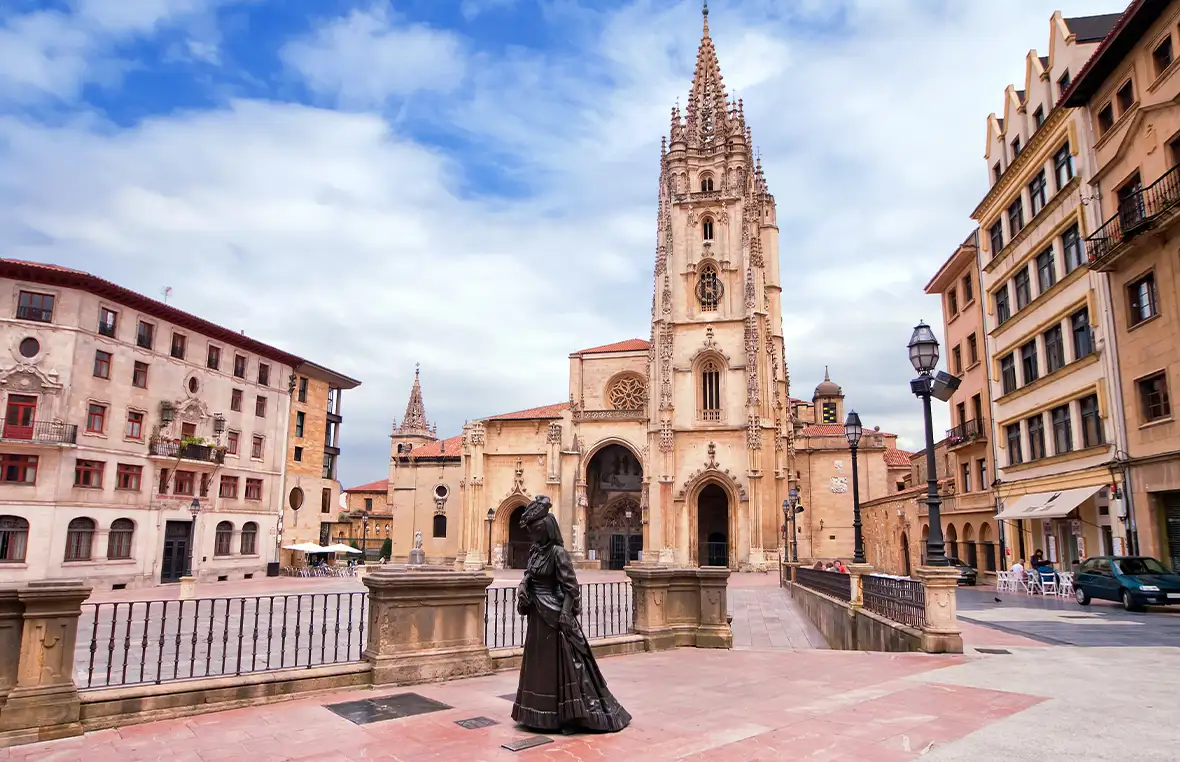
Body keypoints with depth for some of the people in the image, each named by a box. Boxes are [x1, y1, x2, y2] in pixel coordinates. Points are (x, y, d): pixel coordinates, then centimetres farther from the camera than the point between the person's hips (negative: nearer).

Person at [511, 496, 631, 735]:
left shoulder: (557, 552, -15)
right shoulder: (534, 551, 8)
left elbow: (571, 587, -16)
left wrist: (566, 613, -19)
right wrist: (523, 591, -2)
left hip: (554, 615, -8)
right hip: (537, 616, 8)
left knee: (560, 664, -2)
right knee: (538, 664, 14)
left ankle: (571, 716, 7)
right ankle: (542, 714, 26)